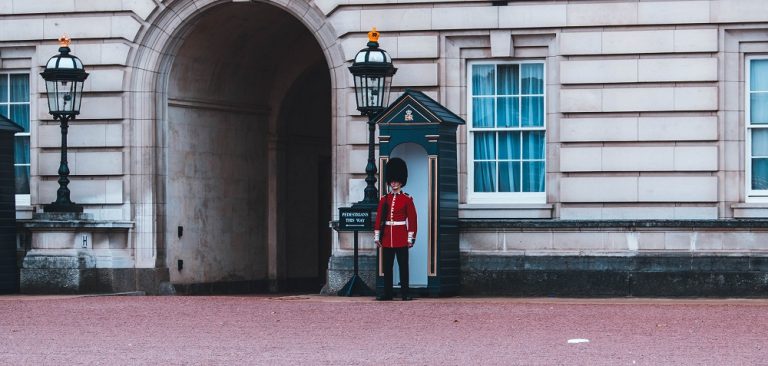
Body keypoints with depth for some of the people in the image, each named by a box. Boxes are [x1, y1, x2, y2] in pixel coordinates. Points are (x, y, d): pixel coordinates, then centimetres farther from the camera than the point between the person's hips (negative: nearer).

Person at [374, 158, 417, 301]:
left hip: (401, 238, -3)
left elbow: (412, 219, -2)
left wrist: (411, 238, -7)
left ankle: (405, 293, 1)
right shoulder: (384, 199, 9)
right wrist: (377, 236, 4)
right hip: (387, 238, 3)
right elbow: (378, 218, 9)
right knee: (387, 267, 5)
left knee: (403, 266, -2)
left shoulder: (407, 199, 0)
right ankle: (387, 293, 9)